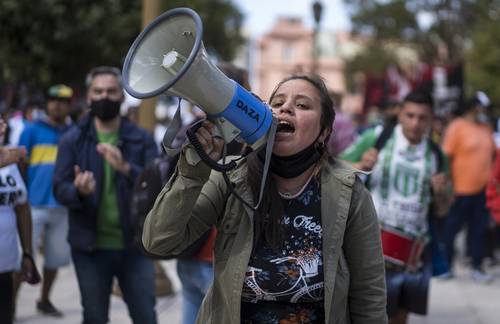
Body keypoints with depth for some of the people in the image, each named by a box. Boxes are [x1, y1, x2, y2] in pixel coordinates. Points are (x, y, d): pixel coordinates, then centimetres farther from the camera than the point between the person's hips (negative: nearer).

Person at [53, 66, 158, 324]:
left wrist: (126, 168, -26)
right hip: (91, 247, 0)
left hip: (134, 245, 0)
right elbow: (59, 189, -4)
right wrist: (78, 191, -27)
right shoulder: (72, 140, 2)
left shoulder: (141, 139, 3)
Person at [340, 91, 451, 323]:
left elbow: (441, 211, 11)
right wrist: (361, 166, -22)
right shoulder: (377, 138, -4)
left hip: (414, 251, 4)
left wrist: (441, 193, -11)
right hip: (375, 243, -4)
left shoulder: (435, 155, 6)